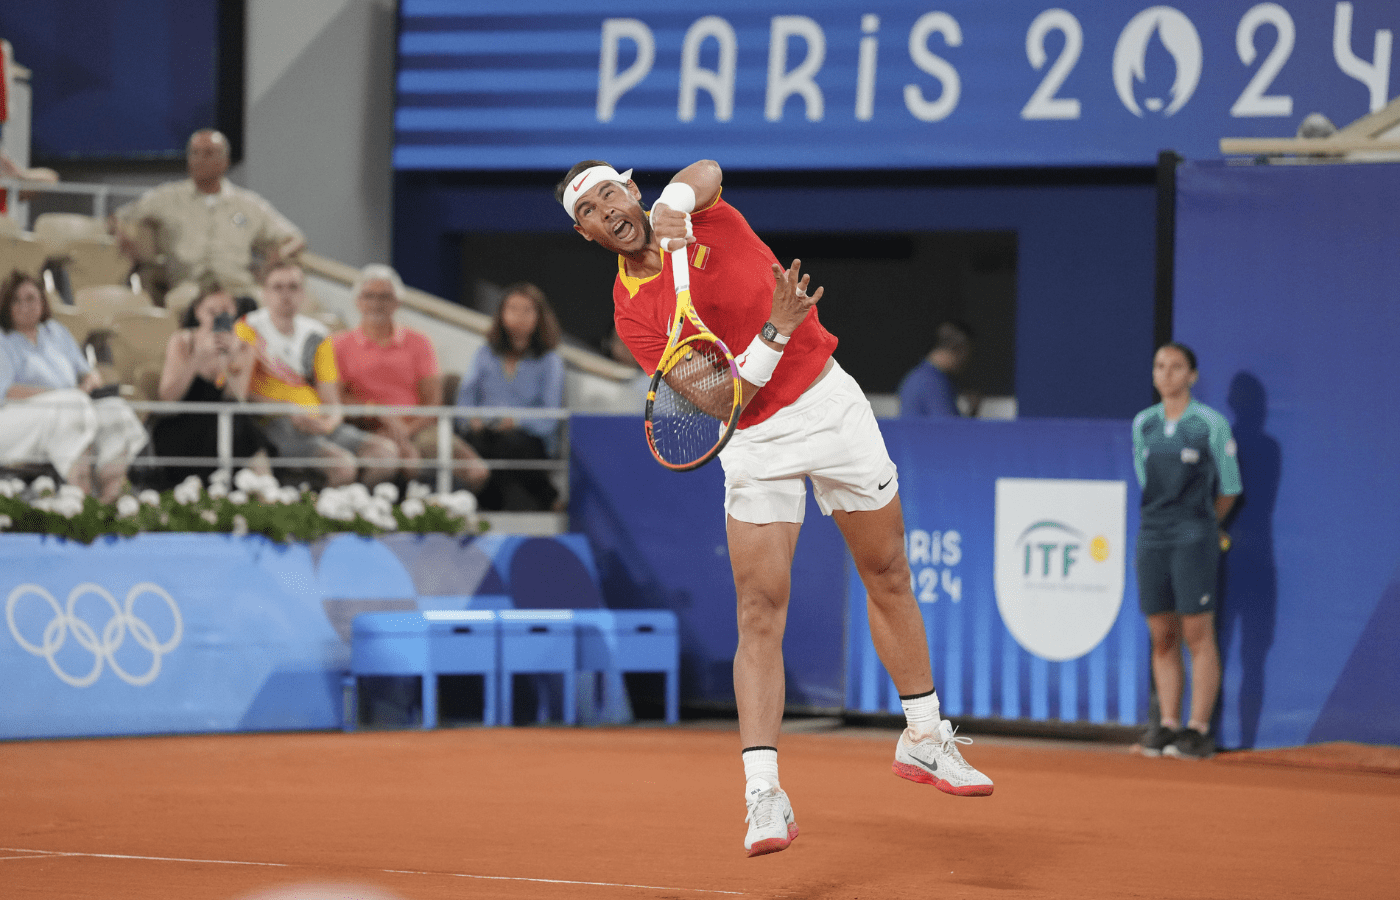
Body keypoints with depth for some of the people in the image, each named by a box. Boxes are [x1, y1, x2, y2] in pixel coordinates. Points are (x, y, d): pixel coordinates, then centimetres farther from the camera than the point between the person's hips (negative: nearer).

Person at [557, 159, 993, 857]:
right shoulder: (633, 312, -8)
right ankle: (762, 792, -16)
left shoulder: (703, 214, -3)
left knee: (888, 577, 11)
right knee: (760, 612, -12)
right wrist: (774, 333, -29)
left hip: (831, 401, 2)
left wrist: (674, 202, -46)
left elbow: (705, 171, -28)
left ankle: (925, 740, 27)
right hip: (756, 442, -2)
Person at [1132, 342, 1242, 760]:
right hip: (1153, 537, 5)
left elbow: (1229, 487, 5)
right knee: (1162, 638, 5)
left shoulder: (1211, 424, -3)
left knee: (1198, 635, -5)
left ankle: (1199, 729, -3)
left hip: (1194, 540, -5)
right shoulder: (1143, 424, 10)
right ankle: (1168, 724, 10)